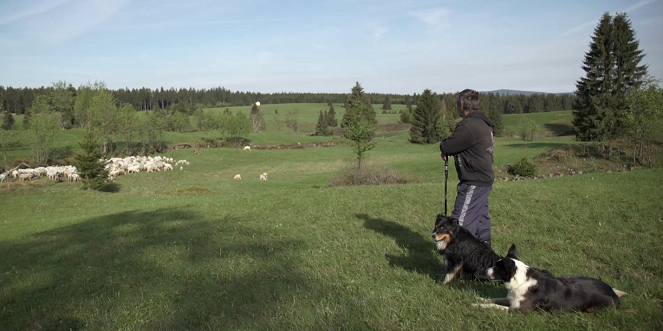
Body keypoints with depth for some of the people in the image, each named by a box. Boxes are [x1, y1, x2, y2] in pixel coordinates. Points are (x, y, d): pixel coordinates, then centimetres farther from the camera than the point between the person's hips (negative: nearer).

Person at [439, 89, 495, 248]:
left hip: (474, 183, -10)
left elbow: (446, 147, -16)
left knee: (461, 221, -5)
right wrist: (448, 150, -1)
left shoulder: (468, 126, -21)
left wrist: (443, 145, 6)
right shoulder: (483, 123, 11)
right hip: (484, 179, 10)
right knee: (481, 217, 18)